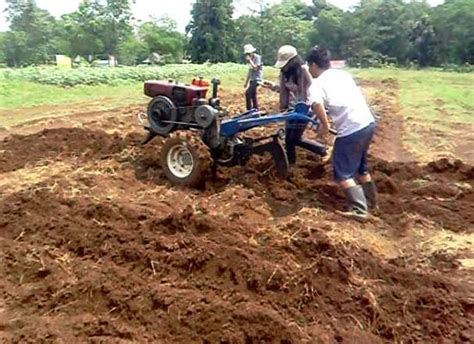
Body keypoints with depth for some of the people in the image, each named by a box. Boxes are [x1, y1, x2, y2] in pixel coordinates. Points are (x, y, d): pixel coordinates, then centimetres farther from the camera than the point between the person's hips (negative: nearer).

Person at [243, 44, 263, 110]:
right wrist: (246, 82, 19)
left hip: (257, 79, -9)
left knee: (248, 93, -19)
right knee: (253, 95, 12)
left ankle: (249, 109, -16)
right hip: (252, 79, 9)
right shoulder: (251, 59, 14)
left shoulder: (257, 57, -9)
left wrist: (249, 60, -16)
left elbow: (255, 68, -20)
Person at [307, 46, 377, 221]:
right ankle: (371, 201, 37)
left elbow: (317, 104, -26)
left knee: (343, 173, 5)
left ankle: (359, 210, 2)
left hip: (351, 130, -8)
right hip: (369, 123, 8)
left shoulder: (318, 83, -5)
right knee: (360, 166, 25)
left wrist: (324, 125, -11)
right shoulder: (343, 74, 17)